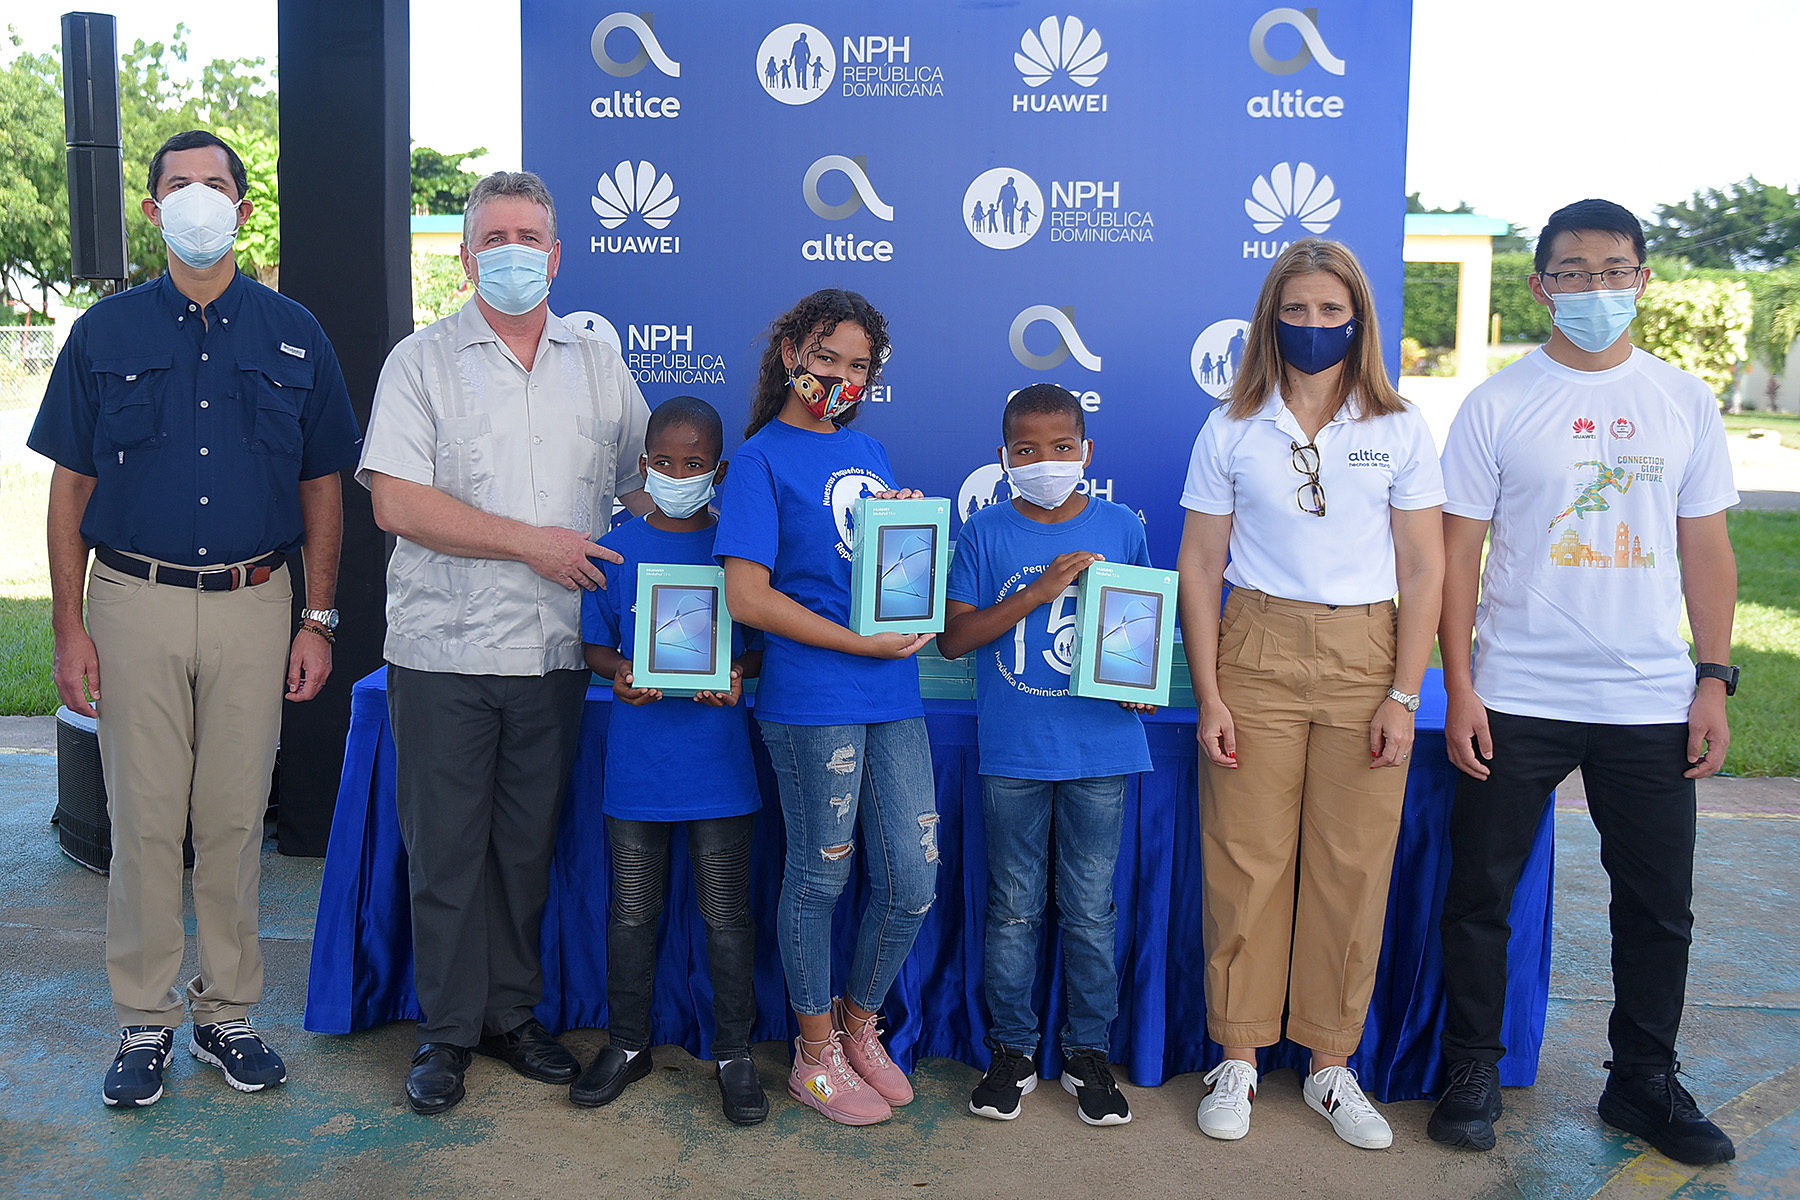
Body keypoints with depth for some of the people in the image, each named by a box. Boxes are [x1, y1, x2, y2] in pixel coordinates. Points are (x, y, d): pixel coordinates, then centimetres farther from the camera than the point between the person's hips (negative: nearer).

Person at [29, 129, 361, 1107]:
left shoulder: (293, 335, 7)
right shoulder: (105, 332, 5)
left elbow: (322, 488, 9)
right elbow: (70, 488, 6)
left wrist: (318, 621, 3)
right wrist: (68, 628, -1)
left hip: (254, 604, 0)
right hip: (135, 603, 0)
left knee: (235, 820, 7)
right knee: (143, 820, 4)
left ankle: (228, 1010, 21)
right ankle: (146, 1020, 18)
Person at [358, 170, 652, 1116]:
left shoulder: (599, 367, 11)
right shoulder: (422, 362, 1)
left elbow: (653, 488, 13)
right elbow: (396, 503, -10)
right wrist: (531, 541, -12)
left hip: (555, 651, 3)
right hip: (443, 651, -3)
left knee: (528, 844, 12)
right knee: (446, 848, 5)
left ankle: (512, 1014, 27)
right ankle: (446, 1030, 20)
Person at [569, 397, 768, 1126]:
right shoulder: (617, 551, 3)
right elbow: (595, 644, 8)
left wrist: (740, 672, -16)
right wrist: (619, 673, -13)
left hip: (718, 762, -1)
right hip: (637, 760, 2)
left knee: (726, 912, 6)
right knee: (632, 909, 13)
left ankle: (734, 1051, 22)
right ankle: (627, 1043, 29)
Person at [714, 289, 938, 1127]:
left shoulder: (868, 452, 16)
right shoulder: (761, 458, -3)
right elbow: (747, 596, -12)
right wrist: (862, 644, -15)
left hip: (893, 693, 6)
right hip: (812, 698, -6)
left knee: (914, 882, 7)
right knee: (820, 878, 7)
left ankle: (859, 1025, 32)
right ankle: (816, 1055, 27)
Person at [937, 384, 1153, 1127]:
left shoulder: (1120, 527, 4)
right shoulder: (986, 534, 0)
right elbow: (953, 638, -6)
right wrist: (1039, 591, -16)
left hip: (1101, 750, 1)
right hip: (1012, 752, 0)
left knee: (1091, 908, 9)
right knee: (1014, 907, 9)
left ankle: (1088, 1051, 24)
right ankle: (1012, 1050, 24)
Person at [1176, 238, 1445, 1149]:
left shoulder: (1399, 429, 5)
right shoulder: (1231, 431, 4)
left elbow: (1424, 570, 4)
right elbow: (1199, 569, 3)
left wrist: (1404, 695, -3)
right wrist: (1208, 695, -3)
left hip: (1365, 656, 1)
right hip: (1256, 654, 0)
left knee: (1353, 866, 3)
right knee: (1246, 860, 1)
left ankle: (1331, 1064, 18)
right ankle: (1238, 1059, 16)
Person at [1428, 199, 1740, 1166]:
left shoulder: (1684, 401, 7)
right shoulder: (1499, 403, -1)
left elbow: (1706, 551, 9)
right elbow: (1456, 554, -2)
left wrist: (1712, 681, 2)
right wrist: (1459, 690, -8)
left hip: (1651, 702, 3)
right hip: (1515, 698, -2)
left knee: (1658, 906, 11)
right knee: (1479, 894, 5)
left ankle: (1644, 1081, 29)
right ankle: (1472, 1069, 22)